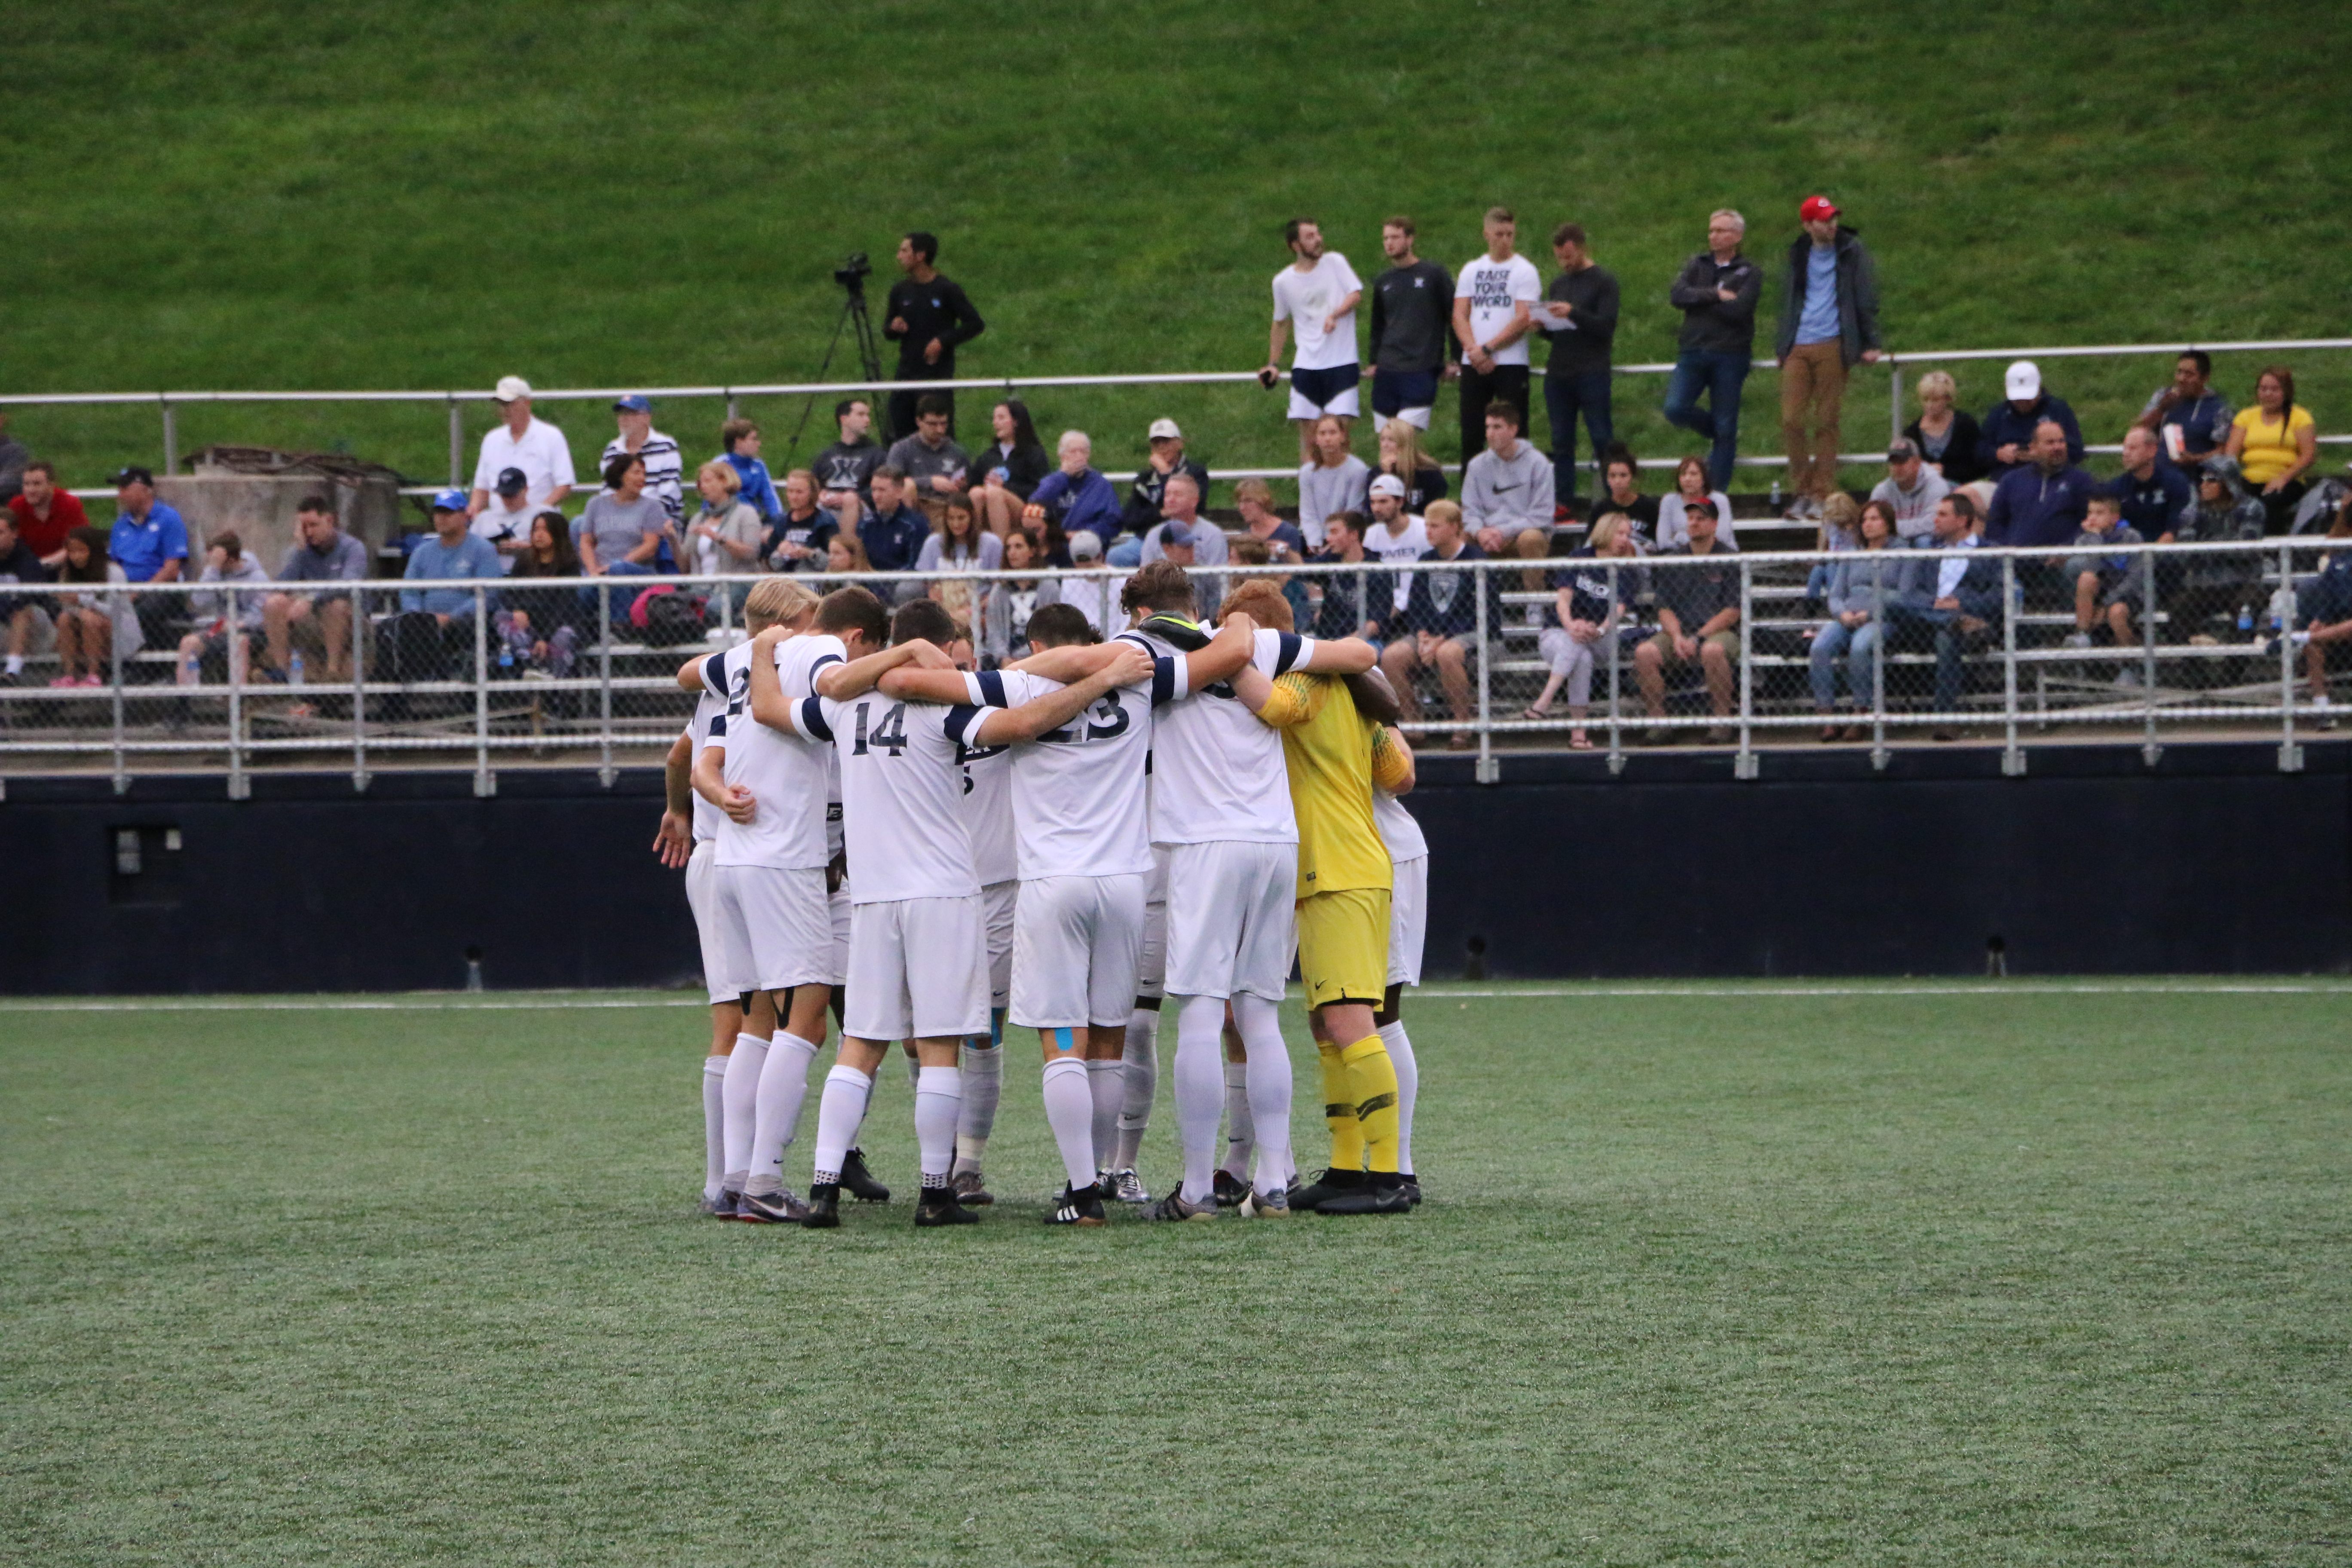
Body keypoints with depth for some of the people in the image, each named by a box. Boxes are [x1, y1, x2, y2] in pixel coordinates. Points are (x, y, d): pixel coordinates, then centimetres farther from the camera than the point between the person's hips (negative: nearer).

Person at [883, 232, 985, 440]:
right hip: (906, 375, 5)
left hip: (939, 376, -5)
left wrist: (943, 341, -13)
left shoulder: (947, 290, -5)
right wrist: (893, 328, -5)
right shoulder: (900, 291, 9)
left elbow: (976, 325, -4)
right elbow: (889, 333, 19)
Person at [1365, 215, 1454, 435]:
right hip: (1386, 373, 5)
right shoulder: (1382, 283, 16)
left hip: (1421, 373, -5)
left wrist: (1454, 361, 0)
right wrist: (1374, 362, 16)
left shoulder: (1434, 275, 1)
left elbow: (1455, 317, 3)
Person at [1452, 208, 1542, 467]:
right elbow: (1460, 315, 7)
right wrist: (1474, 350, -9)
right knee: (1471, 436, 3)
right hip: (1474, 365, 4)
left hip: (1511, 363, -4)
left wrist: (1487, 349, -11)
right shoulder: (1471, 270, 14)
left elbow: (1523, 319, -8)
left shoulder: (1524, 270, 1)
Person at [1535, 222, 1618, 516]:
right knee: (1561, 443, 4)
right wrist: (1542, 326, -1)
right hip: (1558, 375, 6)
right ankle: (1564, 503, 5)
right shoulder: (1557, 285, 17)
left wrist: (1573, 313, -22)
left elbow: (1606, 328, -11)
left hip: (1592, 373, -6)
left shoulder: (1603, 281, -1)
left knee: (1602, 440, -5)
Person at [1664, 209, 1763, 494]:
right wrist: (1715, 295, -12)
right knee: (1676, 409, -15)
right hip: (1693, 352, 3)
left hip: (1730, 355, -3)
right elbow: (1677, 296, -3)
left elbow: (1738, 309, -13)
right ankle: (1718, 433, 14)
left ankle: (1718, 491, 5)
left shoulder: (1749, 272, 3)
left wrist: (1700, 300, -4)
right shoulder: (1697, 265, 14)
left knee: (1725, 430, -1)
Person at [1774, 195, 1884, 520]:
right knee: (1791, 420, -5)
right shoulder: (1798, 254, 14)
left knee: (1827, 422, -2)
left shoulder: (1851, 251, 3)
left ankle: (1821, 496, 4)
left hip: (1831, 347, -3)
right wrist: (1781, 345, 22)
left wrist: (1870, 344, -2)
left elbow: (1866, 298, 3)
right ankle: (1803, 491, 7)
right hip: (1797, 347, 3)